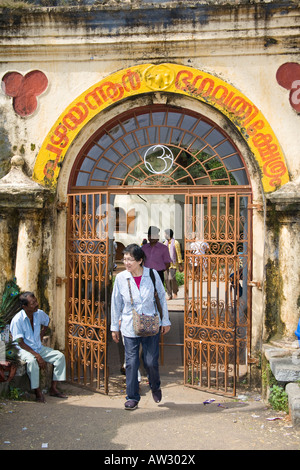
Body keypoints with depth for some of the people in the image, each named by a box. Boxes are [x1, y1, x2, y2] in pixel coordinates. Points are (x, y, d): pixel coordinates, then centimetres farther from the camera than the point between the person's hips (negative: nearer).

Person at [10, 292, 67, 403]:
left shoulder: (39, 313, -2)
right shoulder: (17, 320, -20)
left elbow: (46, 320, 25)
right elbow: (20, 343, -20)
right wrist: (37, 356, -27)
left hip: (39, 348, 6)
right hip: (24, 349, -6)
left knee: (60, 356, -10)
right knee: (32, 361, -38)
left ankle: (53, 388, -6)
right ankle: (38, 392, -23)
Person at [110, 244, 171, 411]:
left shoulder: (152, 274, -6)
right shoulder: (121, 278, -4)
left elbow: (162, 297, 5)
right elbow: (116, 303, 5)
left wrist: (165, 320, 7)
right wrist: (115, 327, 9)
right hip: (130, 328, 1)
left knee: (151, 362, 1)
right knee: (131, 363, 0)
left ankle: (155, 387, 32)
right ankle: (132, 397, 15)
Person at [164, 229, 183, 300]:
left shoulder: (175, 243, -4)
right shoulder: (165, 243, 13)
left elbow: (179, 254, -4)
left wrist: (180, 265, -7)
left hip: (173, 264, -6)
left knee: (171, 278, -18)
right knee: (167, 279, 0)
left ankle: (175, 291, 6)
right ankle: (170, 295, 7)